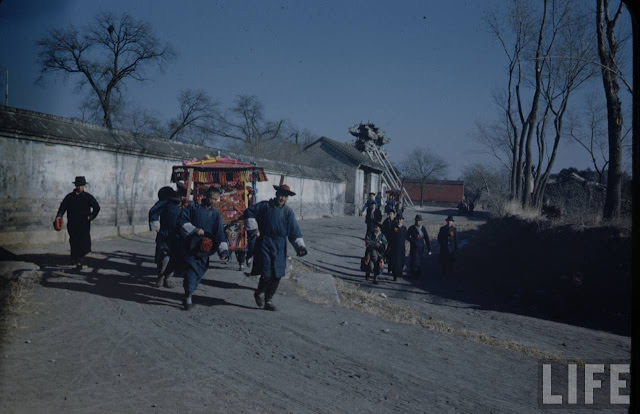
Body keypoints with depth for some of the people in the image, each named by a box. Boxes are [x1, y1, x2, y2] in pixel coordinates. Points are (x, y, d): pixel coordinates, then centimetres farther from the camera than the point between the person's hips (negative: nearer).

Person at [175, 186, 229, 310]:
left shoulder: (215, 214, 10)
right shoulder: (193, 207, 3)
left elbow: (219, 233, 3)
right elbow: (181, 221, -4)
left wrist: (224, 250, -9)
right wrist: (194, 229, -16)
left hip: (204, 248, 3)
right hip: (189, 246, -3)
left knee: (198, 271, 2)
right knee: (191, 268, -13)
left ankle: (188, 294, 17)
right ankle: (188, 296, -6)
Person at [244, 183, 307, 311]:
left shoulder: (288, 212, 6)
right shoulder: (265, 206, 0)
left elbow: (294, 232, 3)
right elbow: (249, 212, 4)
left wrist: (300, 246, -7)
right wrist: (253, 229, -2)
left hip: (280, 247, 3)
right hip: (264, 244, -3)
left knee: (277, 276, 3)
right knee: (266, 274, -10)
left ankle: (269, 300, 18)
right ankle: (258, 293, 18)